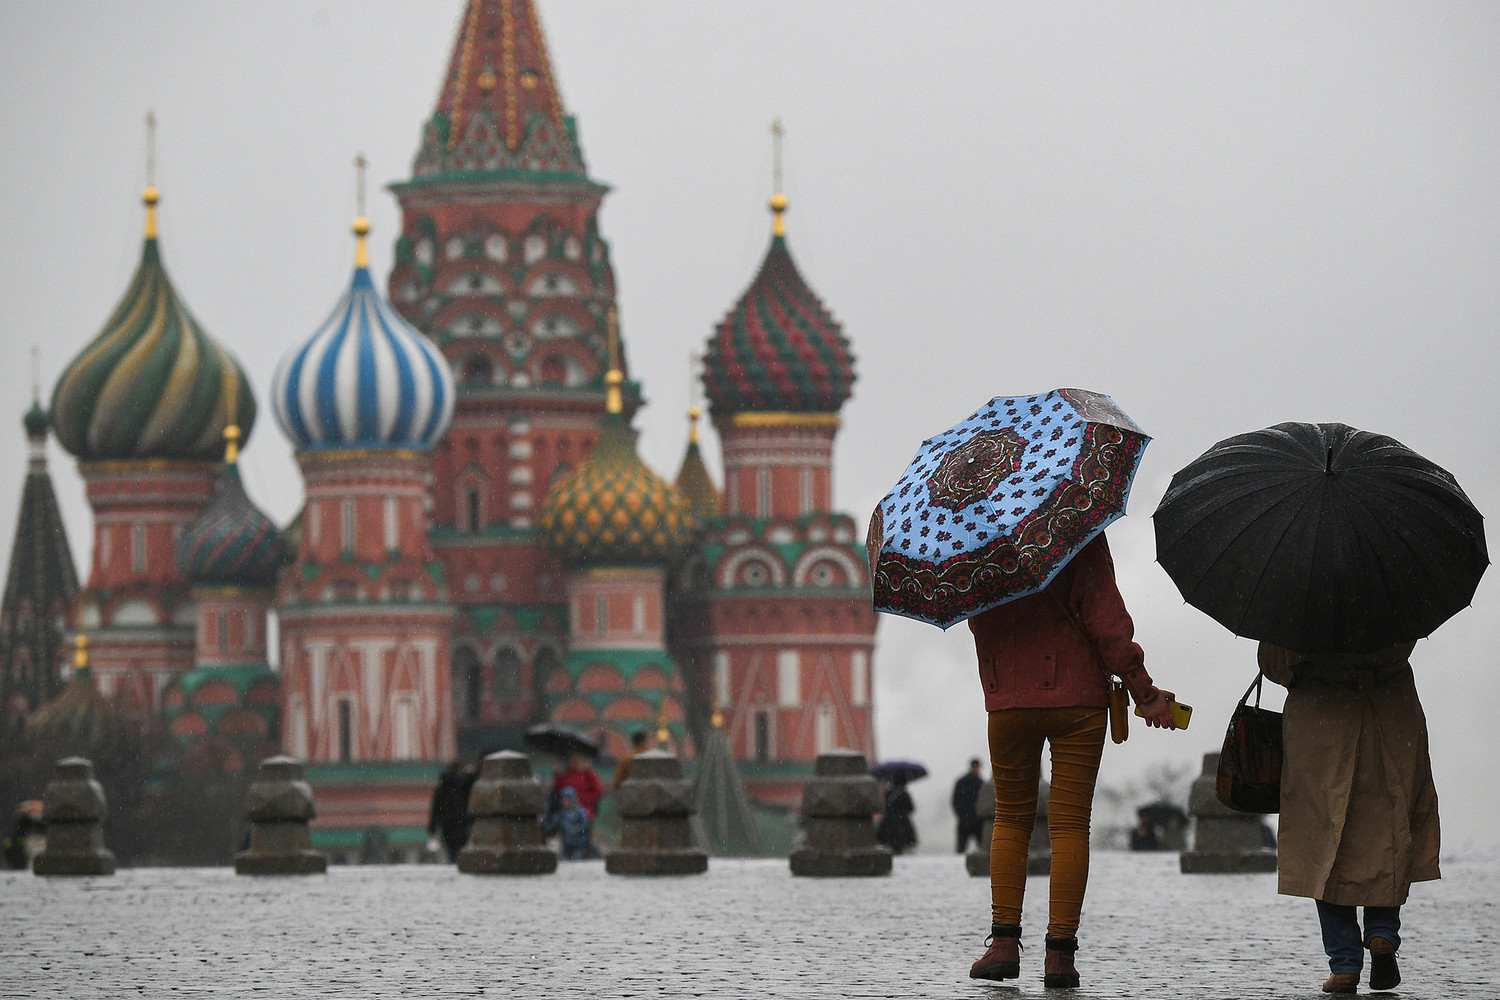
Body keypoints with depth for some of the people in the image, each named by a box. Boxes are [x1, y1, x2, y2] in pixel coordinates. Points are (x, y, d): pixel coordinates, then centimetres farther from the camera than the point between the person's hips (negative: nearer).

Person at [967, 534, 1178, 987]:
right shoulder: (1083, 539, -8)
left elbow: (975, 621, 10)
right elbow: (1105, 620, -10)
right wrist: (1143, 691, -4)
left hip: (1007, 702, 3)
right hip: (1077, 700, -2)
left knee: (1011, 818, 16)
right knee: (1070, 824, 2)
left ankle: (1004, 941, 6)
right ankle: (1060, 951, -3)